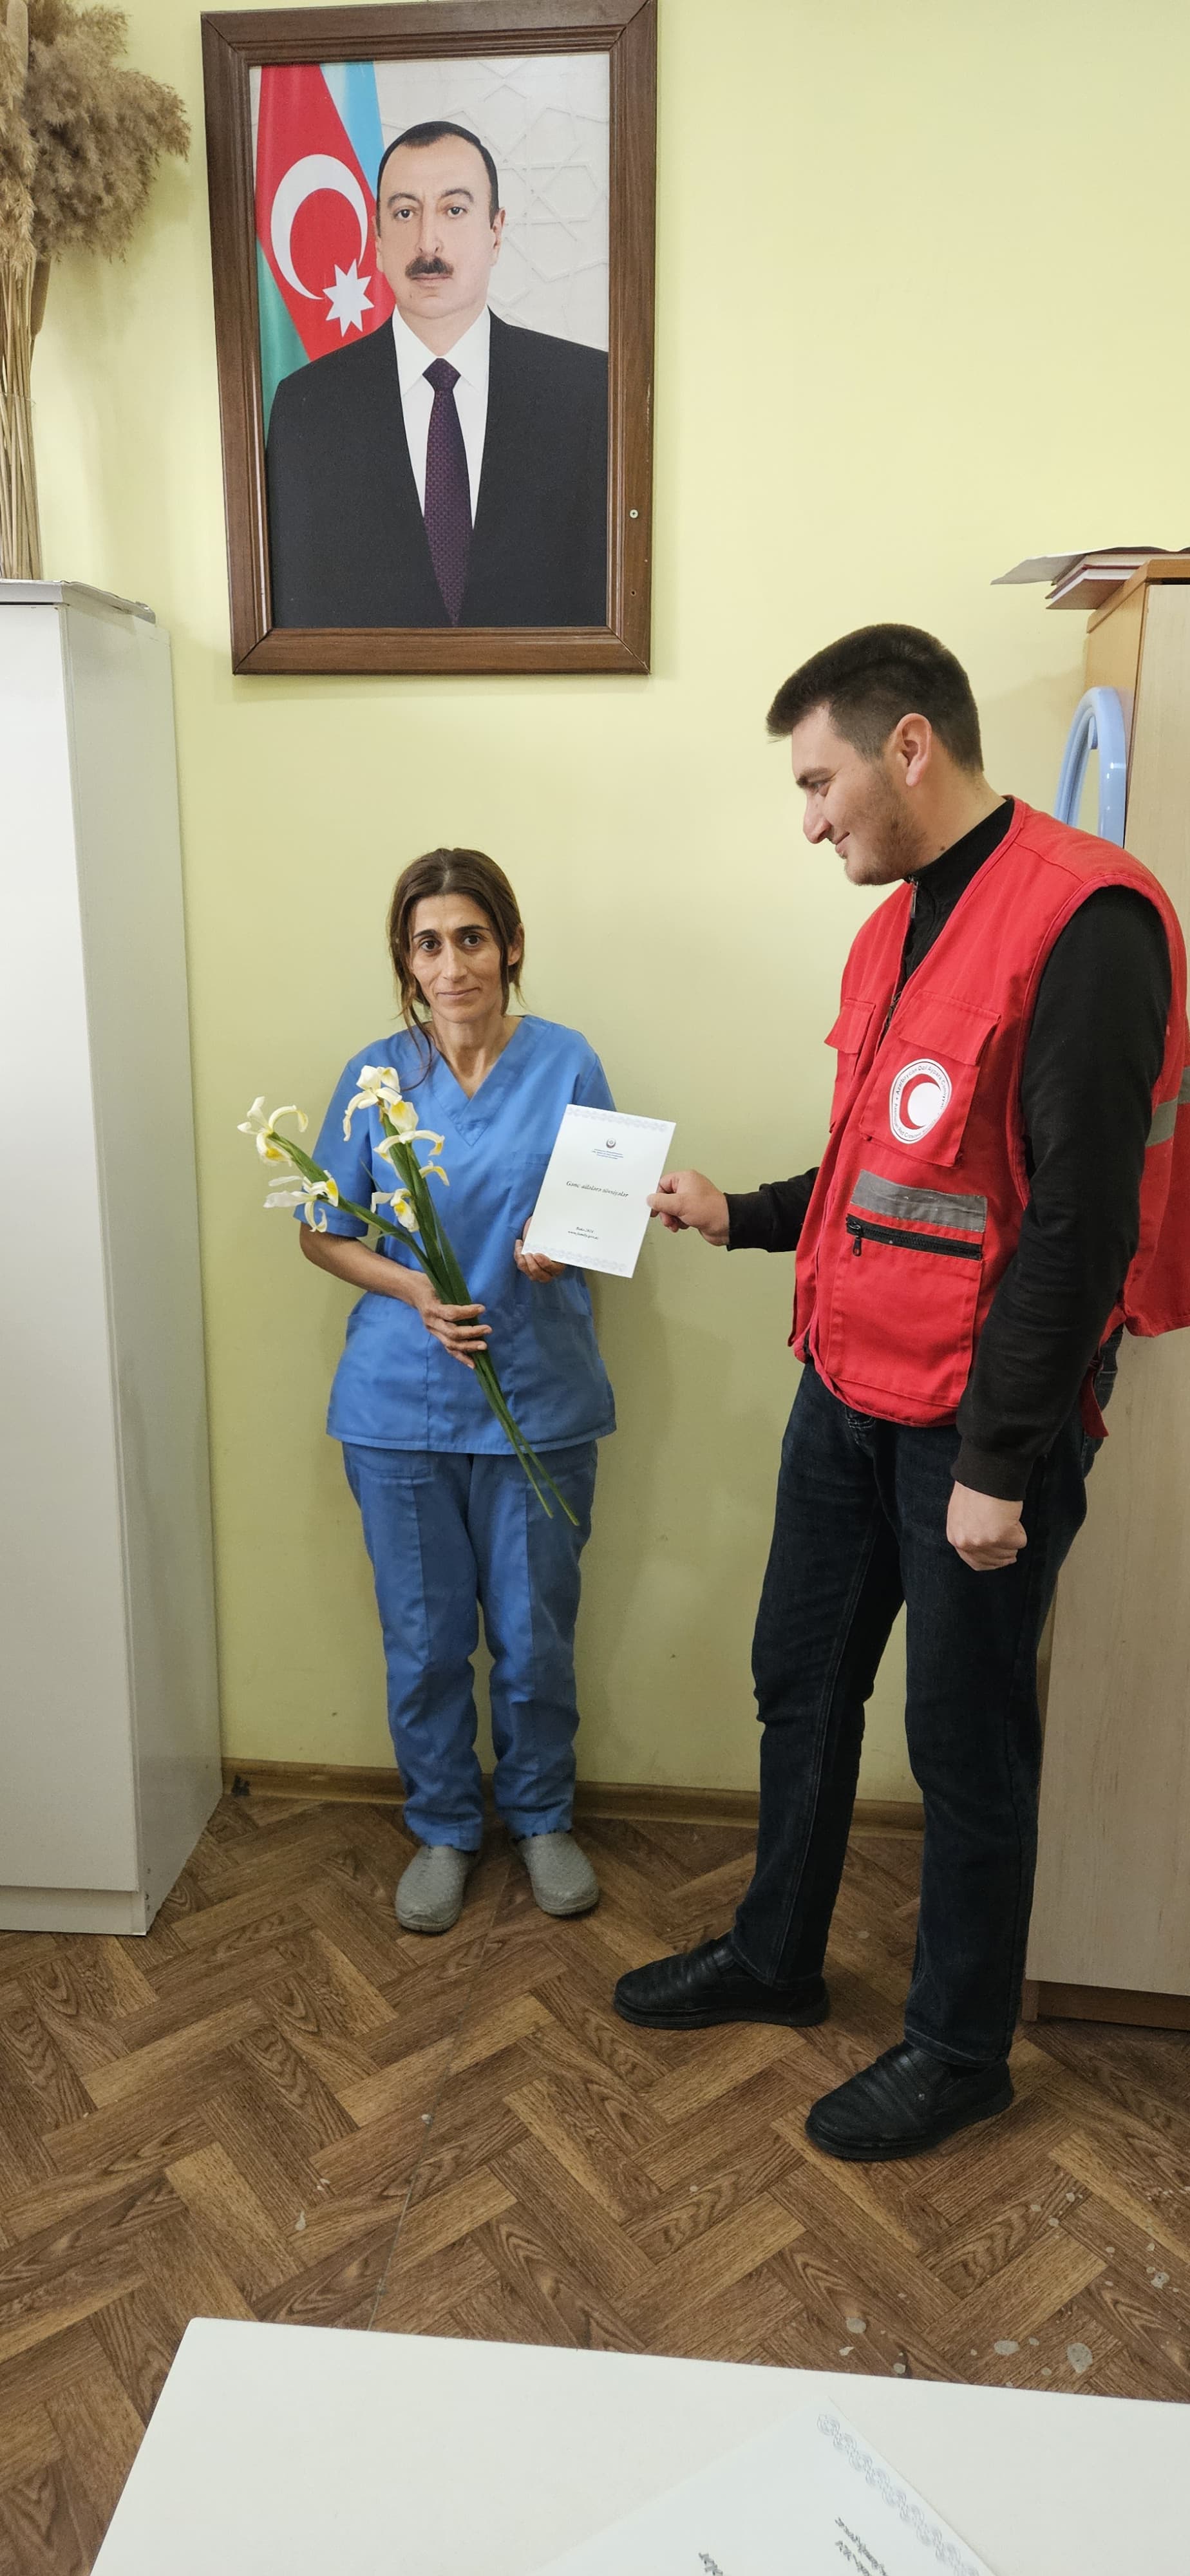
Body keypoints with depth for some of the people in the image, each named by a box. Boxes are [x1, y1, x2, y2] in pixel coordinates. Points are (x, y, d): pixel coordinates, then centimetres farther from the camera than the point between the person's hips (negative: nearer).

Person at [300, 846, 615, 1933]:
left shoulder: (565, 1064, -3)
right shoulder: (376, 1074, -1)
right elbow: (323, 1233, 4)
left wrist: (565, 1250, -19)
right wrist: (412, 1290, -14)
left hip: (538, 1398, -1)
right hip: (401, 1402, 1)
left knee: (534, 1636, 10)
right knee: (423, 1639, 11)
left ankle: (542, 1815, 35)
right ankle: (444, 1829, 34)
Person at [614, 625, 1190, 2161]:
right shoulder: (899, 926, 12)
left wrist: (999, 1464, -19)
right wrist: (739, 1216, 12)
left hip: (979, 1425, -8)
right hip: (849, 1393, 8)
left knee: (965, 1743, 8)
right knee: (800, 1683, 19)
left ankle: (960, 2048, 31)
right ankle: (773, 1959, 41)